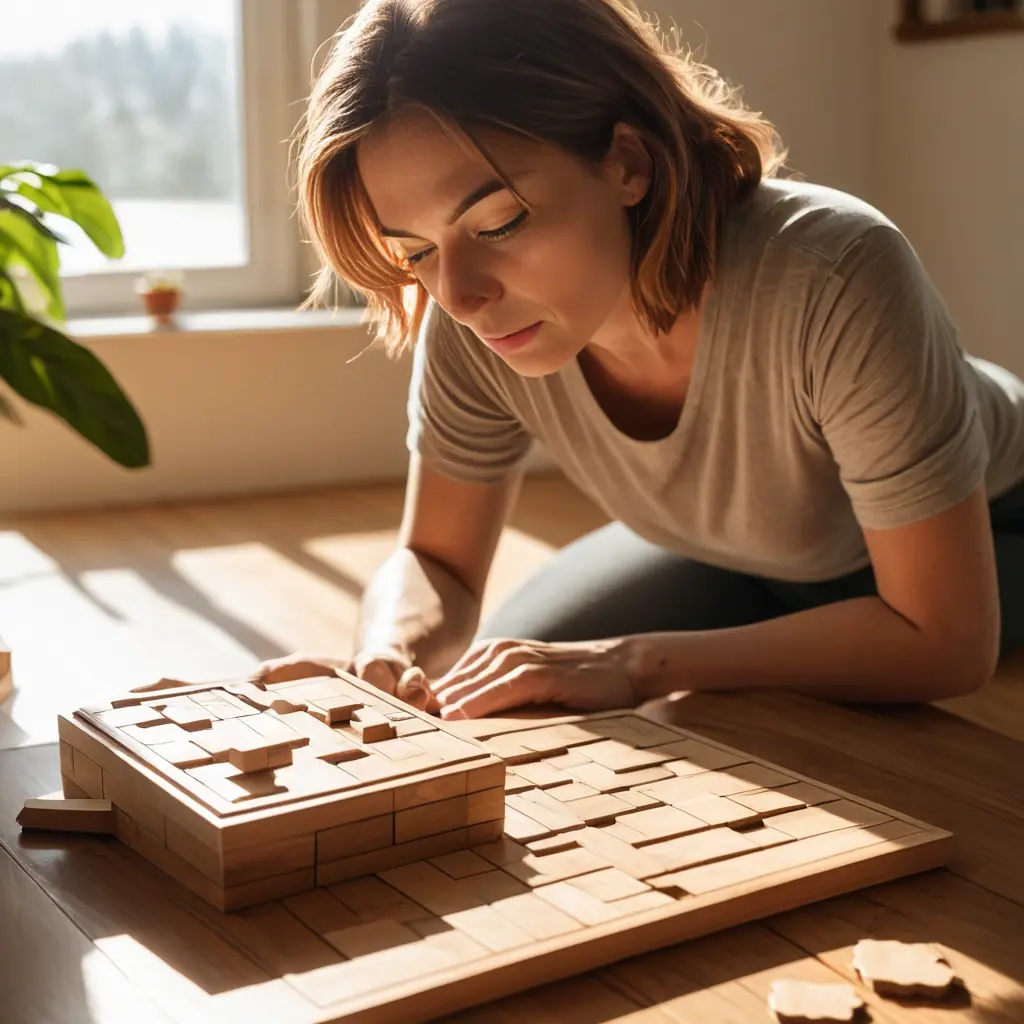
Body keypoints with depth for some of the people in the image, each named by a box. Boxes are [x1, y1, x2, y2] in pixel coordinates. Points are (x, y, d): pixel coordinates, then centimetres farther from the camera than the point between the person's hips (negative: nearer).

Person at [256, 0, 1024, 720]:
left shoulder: (833, 279, -42)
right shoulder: (471, 329, -27)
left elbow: (946, 637, -35)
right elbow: (434, 561, -13)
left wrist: (637, 664, -39)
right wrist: (385, 663, -36)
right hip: (731, 556, 4)